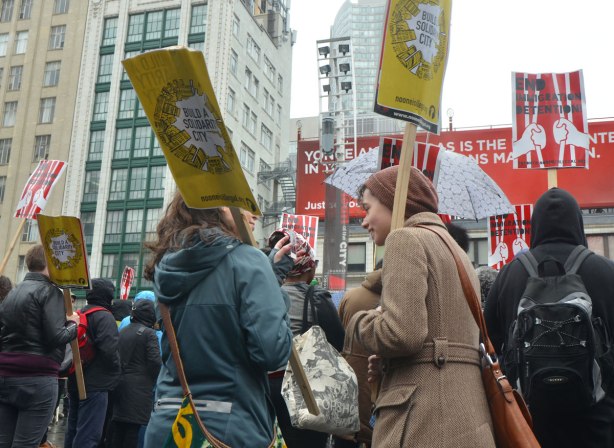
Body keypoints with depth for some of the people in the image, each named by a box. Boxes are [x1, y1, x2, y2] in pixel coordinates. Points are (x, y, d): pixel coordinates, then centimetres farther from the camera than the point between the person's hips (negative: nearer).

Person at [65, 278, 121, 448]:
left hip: (75, 381, 9)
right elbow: (108, 350, -25)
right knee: (89, 434, -6)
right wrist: (115, 370, -9)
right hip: (96, 383, -9)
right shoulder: (105, 316, -14)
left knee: (73, 429, 19)